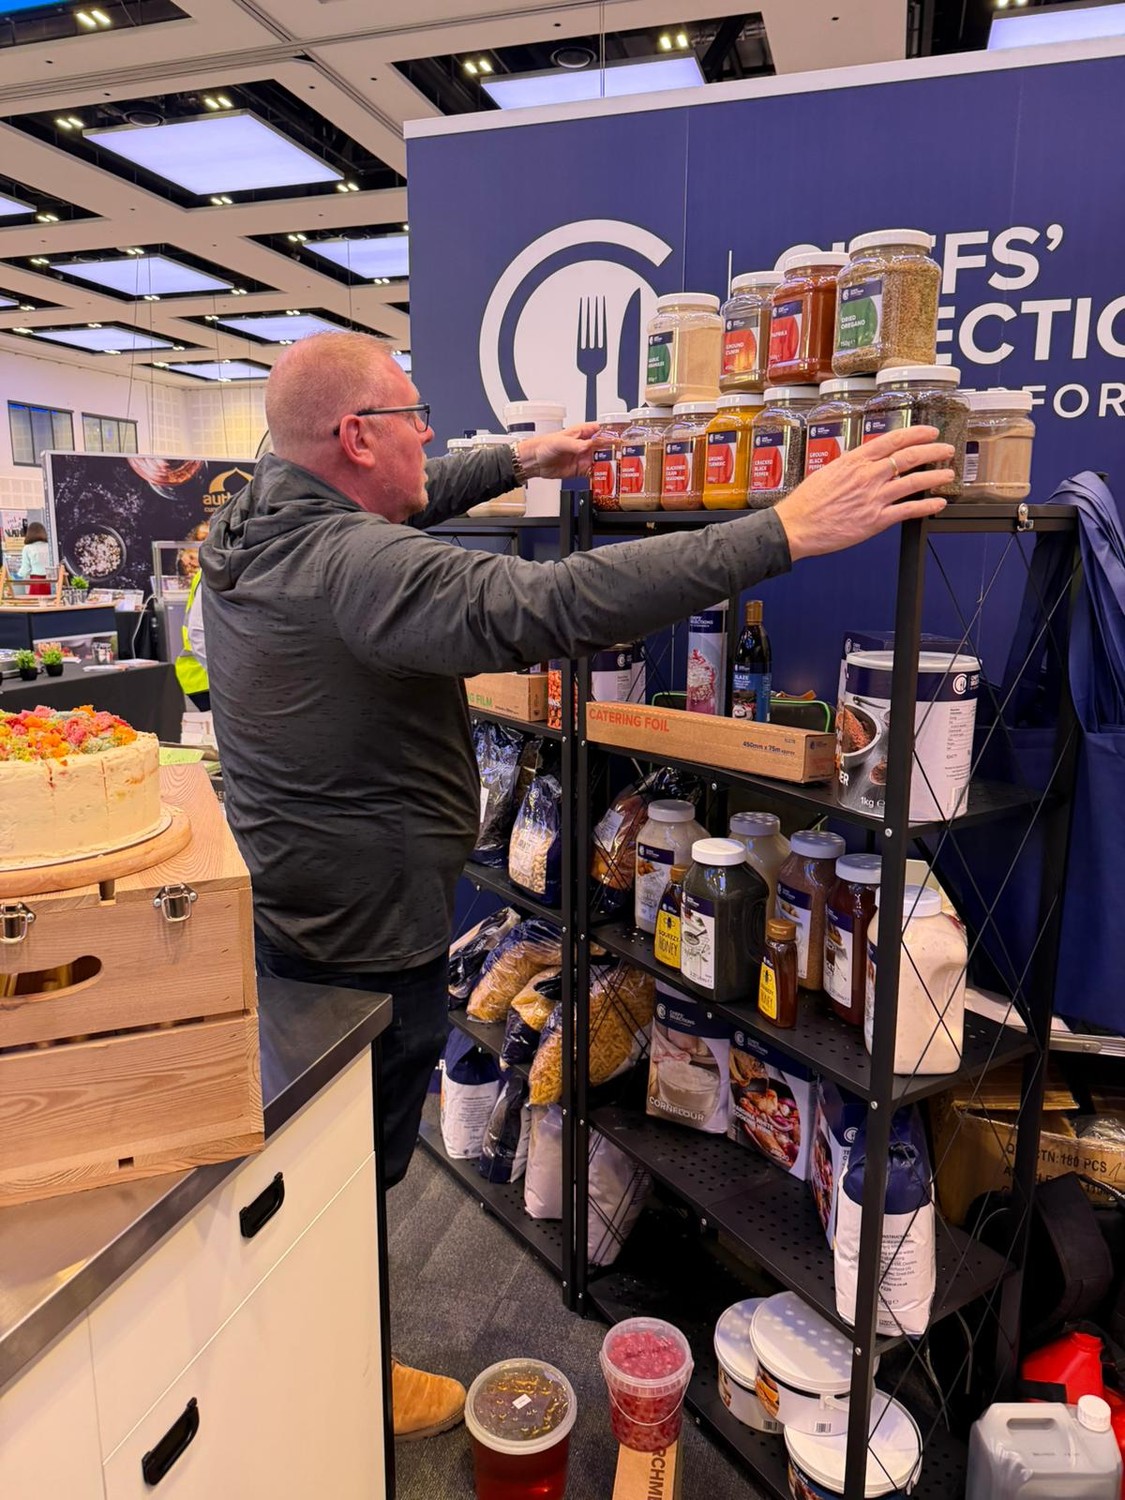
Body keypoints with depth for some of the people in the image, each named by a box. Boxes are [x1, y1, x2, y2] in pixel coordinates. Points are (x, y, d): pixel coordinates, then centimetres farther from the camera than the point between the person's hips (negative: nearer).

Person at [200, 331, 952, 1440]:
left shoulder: (251, 523, 1)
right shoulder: (357, 567, -30)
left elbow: (404, 503, 18)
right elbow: (550, 607, -43)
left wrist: (518, 460, 19)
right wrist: (783, 532, -41)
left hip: (271, 908, 10)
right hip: (366, 943, -10)